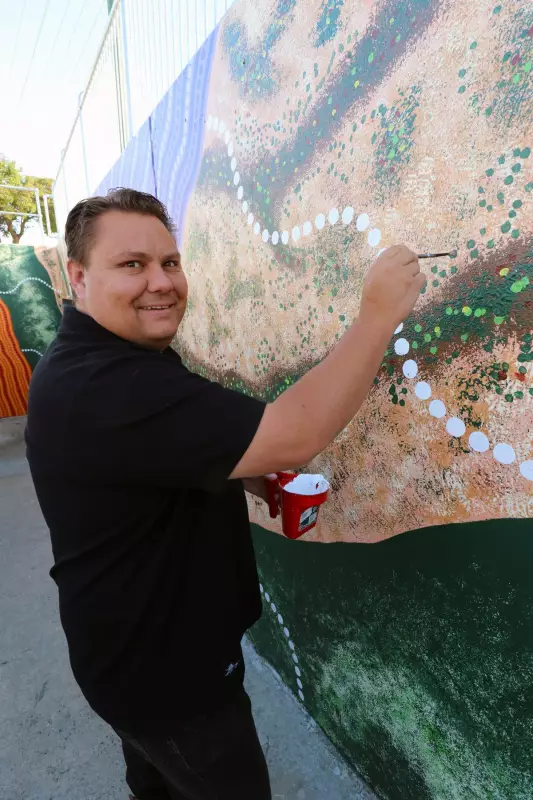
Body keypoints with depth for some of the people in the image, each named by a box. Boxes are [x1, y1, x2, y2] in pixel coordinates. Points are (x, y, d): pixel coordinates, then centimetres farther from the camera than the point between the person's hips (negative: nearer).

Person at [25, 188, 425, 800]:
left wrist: (247, 476, -3)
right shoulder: (101, 386, -34)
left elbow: (167, 458, 13)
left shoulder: (101, 360, 3)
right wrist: (380, 313, -29)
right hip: (162, 666, -9)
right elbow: (291, 437, -39)